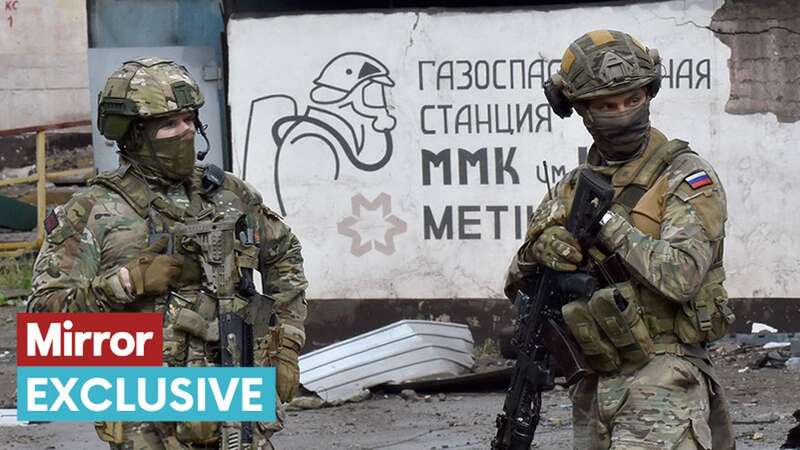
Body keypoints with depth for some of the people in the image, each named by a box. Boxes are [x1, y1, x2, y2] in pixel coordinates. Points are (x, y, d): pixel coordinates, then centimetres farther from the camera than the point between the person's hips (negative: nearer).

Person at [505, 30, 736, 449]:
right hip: (593, 384, 7)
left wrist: (606, 220, -14)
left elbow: (680, 277, -19)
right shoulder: (573, 187, 13)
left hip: (661, 377, -7)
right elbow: (516, 283, 15)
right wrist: (538, 251, -8)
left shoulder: (686, 176, -5)